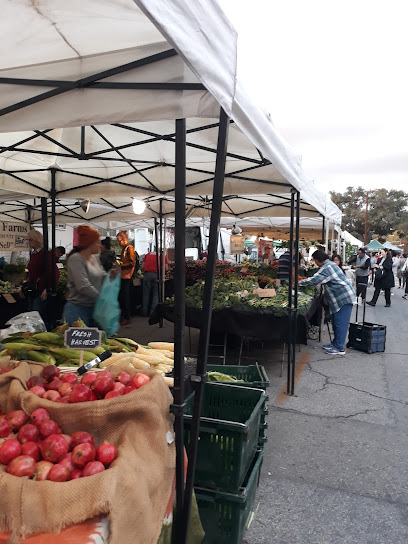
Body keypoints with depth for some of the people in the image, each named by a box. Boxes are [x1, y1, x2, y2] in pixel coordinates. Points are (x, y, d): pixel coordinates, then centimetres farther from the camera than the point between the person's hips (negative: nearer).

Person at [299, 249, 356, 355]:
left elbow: (314, 280, -22)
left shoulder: (327, 267, -19)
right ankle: (335, 343, 26)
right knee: (335, 322, 16)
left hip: (344, 298, -11)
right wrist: (304, 282, 18)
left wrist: (298, 283, -11)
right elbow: (319, 280, 25)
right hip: (340, 298, 11)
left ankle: (339, 348, -1)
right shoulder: (329, 264, 16)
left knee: (340, 323, -6)